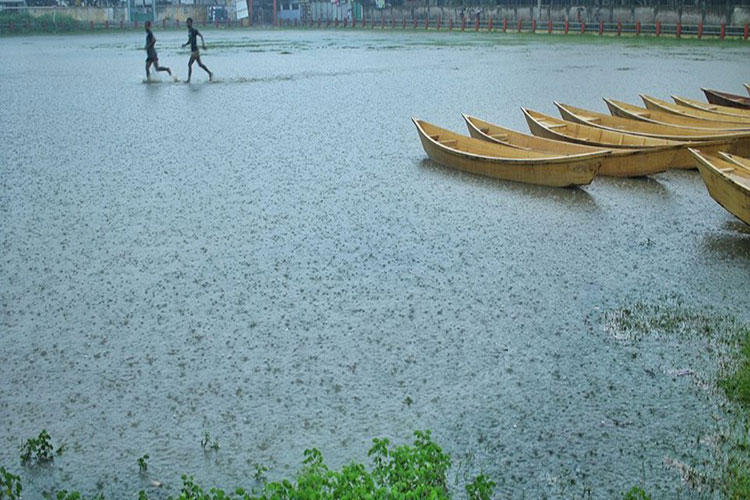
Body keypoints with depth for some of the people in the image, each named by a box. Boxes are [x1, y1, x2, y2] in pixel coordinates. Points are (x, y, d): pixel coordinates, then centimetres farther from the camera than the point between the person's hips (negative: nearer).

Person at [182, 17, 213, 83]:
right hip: (192, 50, 9)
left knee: (189, 64, -11)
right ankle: (210, 73, 27)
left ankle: (189, 79, -8)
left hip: (195, 50, -9)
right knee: (200, 64, 16)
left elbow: (201, 36, -23)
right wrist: (185, 44, 6)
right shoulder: (189, 31, 14)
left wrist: (203, 44, -36)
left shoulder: (194, 30, -13)